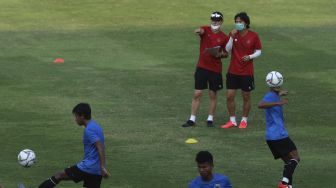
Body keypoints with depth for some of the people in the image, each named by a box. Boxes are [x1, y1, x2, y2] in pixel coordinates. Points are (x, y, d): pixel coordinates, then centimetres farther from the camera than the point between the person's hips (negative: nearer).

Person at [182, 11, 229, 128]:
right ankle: (192, 119, 6)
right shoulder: (205, 30, -2)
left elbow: (226, 54, 9)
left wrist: (219, 54, -13)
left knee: (213, 95, 7)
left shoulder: (224, 37, 0)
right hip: (202, 67, 0)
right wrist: (198, 31, -51)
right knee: (197, 94, 0)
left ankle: (210, 119, 19)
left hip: (215, 69, 0)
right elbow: (200, 31, -27)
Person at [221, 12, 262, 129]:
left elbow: (258, 52, 0)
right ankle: (232, 120, 14)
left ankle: (244, 120, 21)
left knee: (246, 97, 6)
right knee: (229, 96, 1)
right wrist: (232, 37, -19)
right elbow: (228, 49, -6)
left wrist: (250, 57, -19)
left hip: (246, 72, -2)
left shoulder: (253, 36, -7)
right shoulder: (233, 34, 0)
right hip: (233, 71, 3)